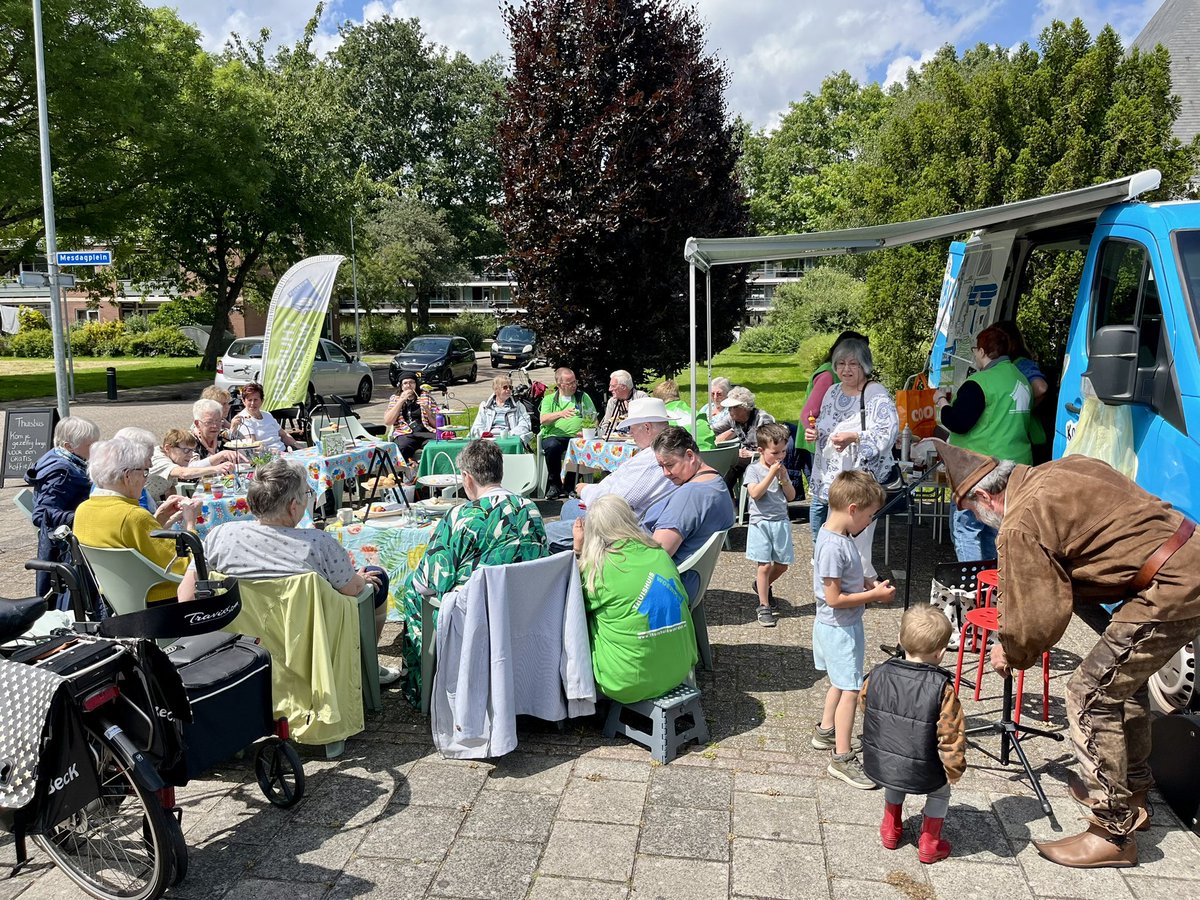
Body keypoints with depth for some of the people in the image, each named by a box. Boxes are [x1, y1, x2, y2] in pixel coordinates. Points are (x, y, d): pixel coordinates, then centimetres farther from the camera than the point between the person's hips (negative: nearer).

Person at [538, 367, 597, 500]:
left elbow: (593, 419, 12)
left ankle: (569, 486, -15)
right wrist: (560, 414, -20)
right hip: (553, 436, 0)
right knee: (552, 447, -36)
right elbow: (543, 420, -2)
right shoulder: (549, 399, 15)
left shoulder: (583, 397, 19)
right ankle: (554, 485, -16)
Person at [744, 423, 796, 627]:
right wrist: (771, 474, -21)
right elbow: (755, 493, -20)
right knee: (765, 565, -7)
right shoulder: (753, 469, -6)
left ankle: (762, 585, 38)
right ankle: (764, 606, 3)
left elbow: (791, 496, 7)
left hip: (781, 522, 5)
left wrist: (783, 478, -8)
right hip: (761, 523, -5)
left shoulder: (782, 469, 9)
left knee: (782, 565, 10)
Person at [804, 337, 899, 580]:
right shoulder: (833, 392, 12)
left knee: (855, 542, -7)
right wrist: (814, 432, 3)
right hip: (826, 479, 8)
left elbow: (889, 432, -23)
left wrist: (854, 437, -35)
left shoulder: (876, 395, -12)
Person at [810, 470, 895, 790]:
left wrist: (869, 584, 2)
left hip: (843, 625, 10)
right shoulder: (833, 546, -28)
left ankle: (825, 731, 41)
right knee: (851, 688, -4)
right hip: (839, 628, -10)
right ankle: (842, 757, 5)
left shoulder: (839, 536, 2)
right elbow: (834, 598, -26)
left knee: (840, 681, 24)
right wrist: (874, 595, -20)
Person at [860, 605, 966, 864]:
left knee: (893, 782, 37)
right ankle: (929, 844, 34)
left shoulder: (878, 674, -9)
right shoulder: (942, 688, -21)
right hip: (921, 775, -3)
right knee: (941, 790, 29)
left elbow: (864, 705, 8)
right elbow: (951, 734, -18)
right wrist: (954, 769, 0)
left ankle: (891, 830, 46)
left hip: (877, 765, 4)